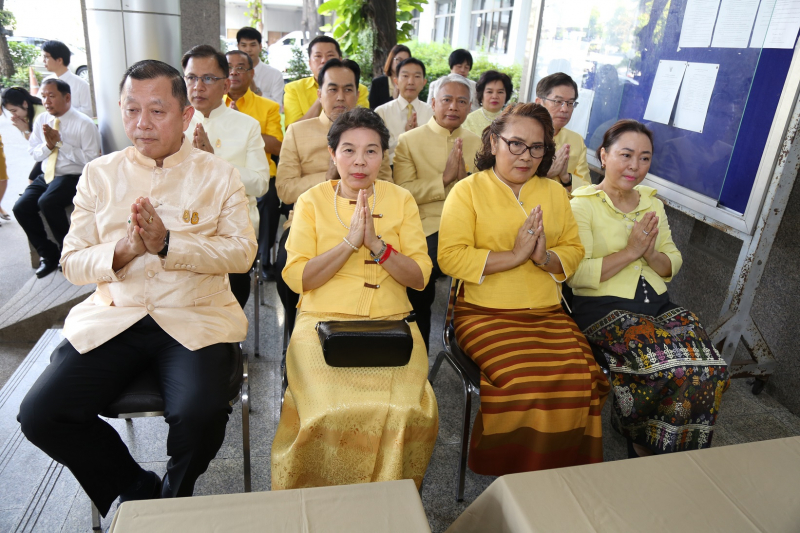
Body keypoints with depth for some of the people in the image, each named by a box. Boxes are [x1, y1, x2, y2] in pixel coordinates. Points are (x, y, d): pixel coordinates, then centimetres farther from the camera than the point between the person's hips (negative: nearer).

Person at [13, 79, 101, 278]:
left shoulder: (84, 124, -9)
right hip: (46, 176, 7)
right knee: (21, 208, -13)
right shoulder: (41, 120, 10)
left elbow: (92, 160, -15)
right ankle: (48, 254, 6)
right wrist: (48, 145, -7)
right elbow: (33, 153, 15)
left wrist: (60, 142, -16)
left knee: (47, 202, -31)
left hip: (72, 177, -6)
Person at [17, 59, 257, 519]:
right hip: (112, 319, 3)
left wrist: (168, 244, -17)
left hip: (193, 319, -3)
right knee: (39, 414, -13)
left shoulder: (218, 175, 5)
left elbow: (242, 252, -6)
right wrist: (123, 249, -13)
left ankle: (173, 499, 10)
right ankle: (137, 489, 12)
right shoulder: (99, 174, 12)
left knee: (201, 415, -27)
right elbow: (72, 262, 7)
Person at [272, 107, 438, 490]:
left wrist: (377, 244, -13)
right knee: (330, 410, -26)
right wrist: (350, 241, -14)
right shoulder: (312, 201, 7)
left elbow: (419, 277, 2)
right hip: (323, 322, -1)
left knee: (406, 409, -24)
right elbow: (296, 277, -3)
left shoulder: (401, 200, 10)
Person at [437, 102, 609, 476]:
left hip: (548, 314, 5)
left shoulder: (554, 193, 18)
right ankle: (510, 471, -2)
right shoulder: (468, 191, 2)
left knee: (579, 375, -20)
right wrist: (514, 255, -14)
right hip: (485, 314, -4)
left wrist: (545, 257, -8)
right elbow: (450, 258, -9)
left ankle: (561, 468, 1)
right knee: (525, 376, -26)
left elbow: (574, 251, 15)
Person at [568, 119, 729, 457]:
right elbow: (577, 274, -14)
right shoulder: (582, 204, -3)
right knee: (677, 368, -24)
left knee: (711, 369, -15)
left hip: (658, 304, 7)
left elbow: (673, 264, 15)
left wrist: (651, 254, -7)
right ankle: (641, 436, 4)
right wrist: (630, 251, -13)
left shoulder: (652, 204, 18)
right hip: (603, 307, -6)